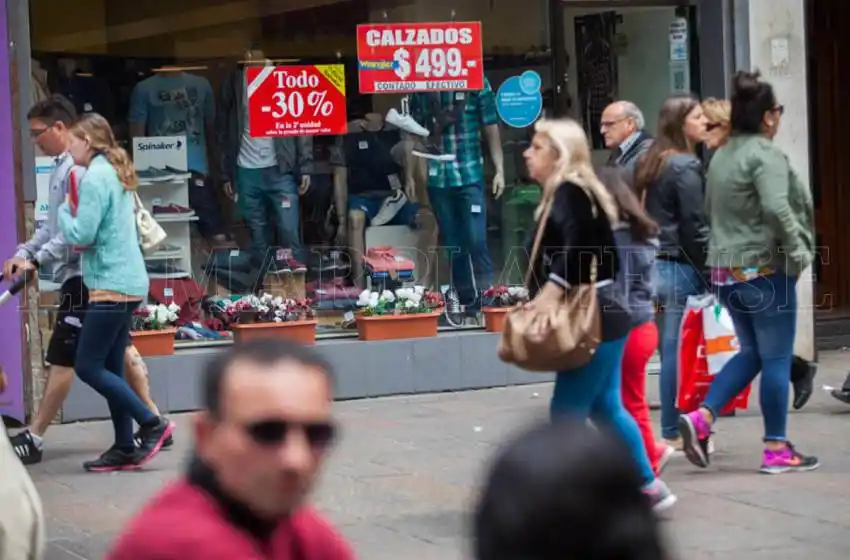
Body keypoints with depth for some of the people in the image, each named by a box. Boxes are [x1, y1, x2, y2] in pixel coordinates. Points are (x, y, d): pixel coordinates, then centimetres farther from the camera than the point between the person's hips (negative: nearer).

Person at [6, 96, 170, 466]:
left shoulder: (78, 169, -17)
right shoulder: (62, 167, 15)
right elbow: (51, 226, 20)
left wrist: (36, 261, -21)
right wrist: (21, 254, 10)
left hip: (84, 276, -10)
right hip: (82, 274, 10)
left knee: (61, 358, -6)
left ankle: (34, 439, -2)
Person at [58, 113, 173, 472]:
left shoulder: (95, 178, -13)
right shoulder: (116, 174, 16)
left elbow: (81, 235, -17)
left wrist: (64, 211, 1)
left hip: (111, 284, -10)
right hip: (127, 282, 10)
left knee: (88, 368, -6)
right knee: (110, 368, 10)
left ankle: (152, 425, -5)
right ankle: (125, 449, 10)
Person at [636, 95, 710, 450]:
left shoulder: (651, 163, 13)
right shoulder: (685, 167, -12)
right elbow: (695, 226, -14)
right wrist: (709, 274, -9)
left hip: (652, 263, 8)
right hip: (680, 267, -8)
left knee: (669, 351, 11)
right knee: (680, 352, -3)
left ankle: (673, 428, 15)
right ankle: (674, 432, 1)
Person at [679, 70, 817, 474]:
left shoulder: (721, 156, 12)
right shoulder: (765, 155, -15)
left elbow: (710, 209, 19)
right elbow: (777, 209, -26)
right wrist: (798, 252, -16)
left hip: (726, 269, 8)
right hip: (765, 268, -8)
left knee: (751, 353, 17)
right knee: (776, 359, 1)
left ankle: (701, 417, 3)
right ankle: (776, 450, 6)